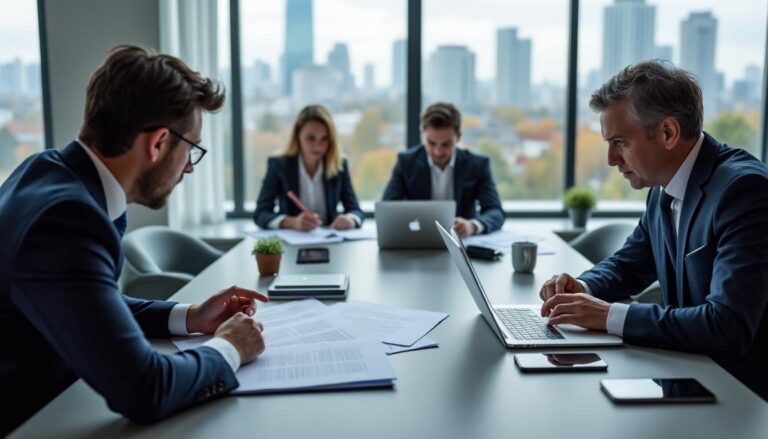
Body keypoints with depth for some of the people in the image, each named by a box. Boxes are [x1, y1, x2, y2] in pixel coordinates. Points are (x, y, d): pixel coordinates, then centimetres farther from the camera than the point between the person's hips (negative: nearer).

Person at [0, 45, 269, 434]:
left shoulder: (52, 169, -1)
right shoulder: (65, 217, -28)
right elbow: (143, 389, -30)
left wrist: (187, 318, 5)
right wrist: (228, 349, -14)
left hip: (34, 407, 8)